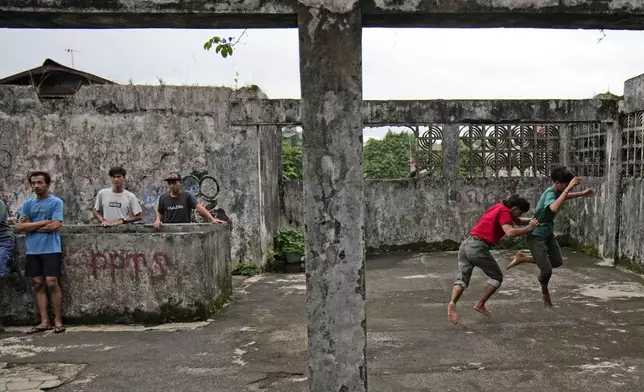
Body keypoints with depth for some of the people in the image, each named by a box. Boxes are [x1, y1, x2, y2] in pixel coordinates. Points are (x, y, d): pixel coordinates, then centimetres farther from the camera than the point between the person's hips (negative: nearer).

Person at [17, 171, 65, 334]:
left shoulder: (56, 202, -2)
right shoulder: (27, 203, 10)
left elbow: (55, 226, -12)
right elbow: (20, 226, 0)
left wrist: (31, 226, -4)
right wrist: (44, 222, -8)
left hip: (51, 250, -5)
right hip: (33, 251, 5)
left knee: (51, 283, -7)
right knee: (38, 284, 5)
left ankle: (58, 321, 1)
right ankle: (44, 321, 11)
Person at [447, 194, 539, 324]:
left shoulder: (500, 207, 22)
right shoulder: (504, 212, -5)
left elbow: (519, 221, 34)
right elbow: (510, 232, -20)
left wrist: (532, 220, 22)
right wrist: (528, 228, -7)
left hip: (466, 245, 8)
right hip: (478, 247, -8)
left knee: (462, 278, 1)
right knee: (497, 277, 12)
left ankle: (452, 303, -23)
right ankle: (480, 304, 9)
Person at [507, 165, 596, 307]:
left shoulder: (557, 191, -2)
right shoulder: (550, 194, -28)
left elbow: (565, 196, 25)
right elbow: (554, 208, -52)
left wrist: (583, 193, 10)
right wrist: (568, 188, -49)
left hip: (548, 234, 9)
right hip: (536, 236, -9)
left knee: (557, 262, 12)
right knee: (547, 270, -7)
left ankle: (522, 259, 24)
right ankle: (545, 292, 25)